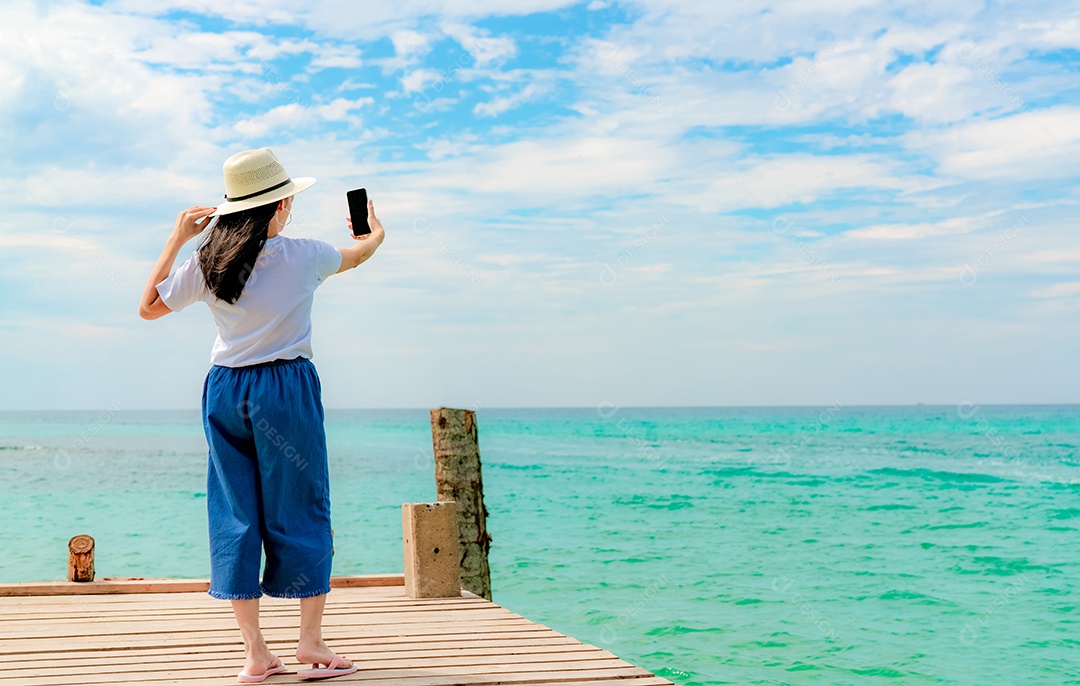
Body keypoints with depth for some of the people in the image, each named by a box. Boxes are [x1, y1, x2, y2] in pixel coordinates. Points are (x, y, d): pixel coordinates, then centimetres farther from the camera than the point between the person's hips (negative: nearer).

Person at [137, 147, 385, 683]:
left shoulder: (205, 263, 1)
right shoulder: (303, 256, -4)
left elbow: (148, 307, 15)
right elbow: (356, 255, 18)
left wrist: (176, 239, 17)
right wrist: (376, 232, 40)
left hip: (224, 391, 3)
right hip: (286, 388, -3)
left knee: (235, 516, 7)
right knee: (300, 511, 5)